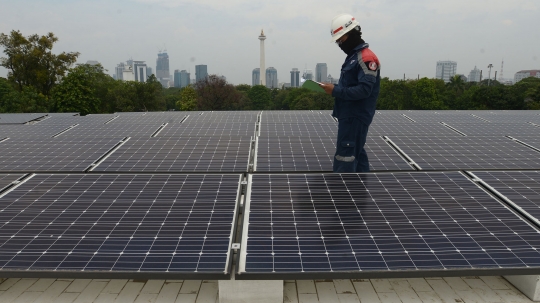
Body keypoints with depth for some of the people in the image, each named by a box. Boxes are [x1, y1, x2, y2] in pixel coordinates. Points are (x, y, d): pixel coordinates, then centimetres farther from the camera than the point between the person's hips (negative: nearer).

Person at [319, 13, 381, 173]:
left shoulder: (366, 57, -14)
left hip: (356, 116, -10)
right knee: (356, 153, 15)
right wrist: (334, 89, 6)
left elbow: (364, 90, -24)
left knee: (344, 156, -7)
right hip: (349, 114, 10)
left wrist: (336, 91, -23)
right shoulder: (353, 56, 17)